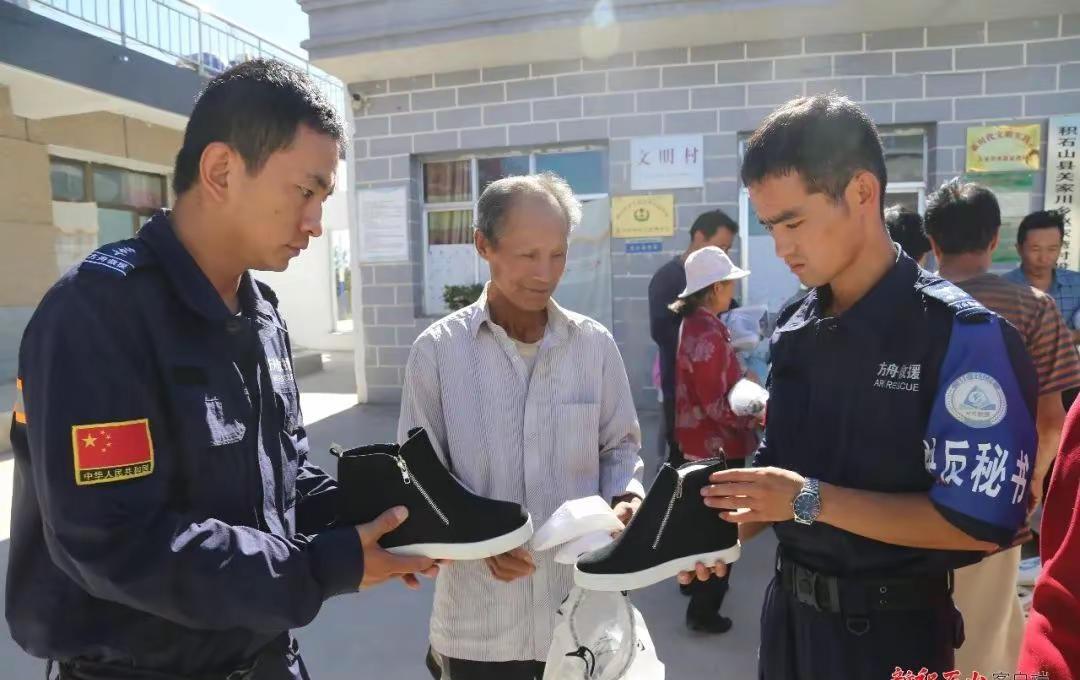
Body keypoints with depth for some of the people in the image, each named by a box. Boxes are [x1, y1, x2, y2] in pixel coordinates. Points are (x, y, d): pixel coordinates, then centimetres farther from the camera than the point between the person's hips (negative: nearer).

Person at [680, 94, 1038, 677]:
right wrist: (733, 528, -7)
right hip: (789, 607, 6)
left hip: (891, 629, -5)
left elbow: (980, 521, -20)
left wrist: (813, 501, -23)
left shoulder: (964, 335, -17)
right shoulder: (795, 330, 0)